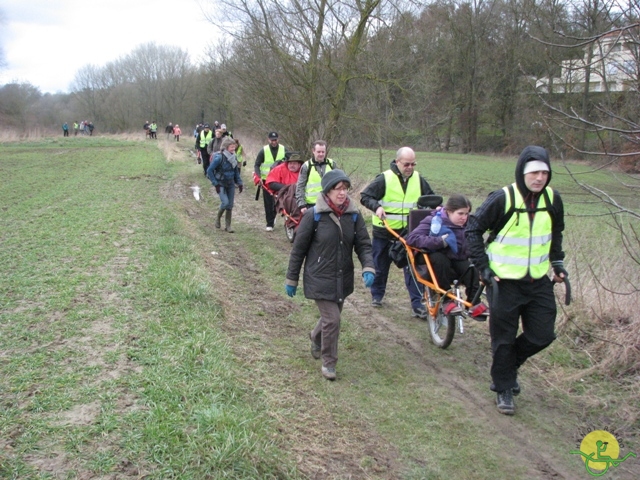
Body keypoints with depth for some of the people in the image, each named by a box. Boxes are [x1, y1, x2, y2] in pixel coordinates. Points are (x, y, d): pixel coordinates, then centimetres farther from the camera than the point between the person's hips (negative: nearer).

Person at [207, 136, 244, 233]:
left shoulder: (233, 157, 1)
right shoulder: (219, 158, -18)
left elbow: (236, 171, 14)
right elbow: (209, 171, -14)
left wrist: (239, 183, 7)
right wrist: (216, 184, -15)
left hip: (230, 184, 6)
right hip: (221, 184, -6)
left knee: (230, 205, 4)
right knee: (225, 202, -17)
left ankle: (228, 225, 15)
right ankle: (218, 218, 11)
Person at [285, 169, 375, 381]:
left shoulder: (353, 215, -3)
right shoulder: (314, 215, -15)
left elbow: (363, 245, 0)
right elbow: (299, 248, -7)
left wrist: (368, 268, -19)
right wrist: (291, 279, -2)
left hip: (343, 279, 5)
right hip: (319, 279, -5)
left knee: (331, 316, 19)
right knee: (332, 319, -10)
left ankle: (316, 338, 52)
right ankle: (328, 363, 12)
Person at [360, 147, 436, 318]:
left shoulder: (418, 179, 1)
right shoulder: (384, 179, -12)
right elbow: (365, 196, -11)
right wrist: (377, 206, -29)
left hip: (408, 232, 2)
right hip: (384, 232, -2)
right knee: (380, 266, 13)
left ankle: (417, 304, 1)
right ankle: (377, 295, 35)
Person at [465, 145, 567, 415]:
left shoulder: (552, 200, 0)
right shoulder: (502, 199, -15)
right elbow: (473, 230, -8)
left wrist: (557, 262, 12)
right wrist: (483, 267, -13)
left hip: (539, 281, 5)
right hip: (505, 281, -4)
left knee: (542, 336, 7)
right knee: (504, 340, 4)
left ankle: (509, 366, 34)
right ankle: (504, 390, 22)